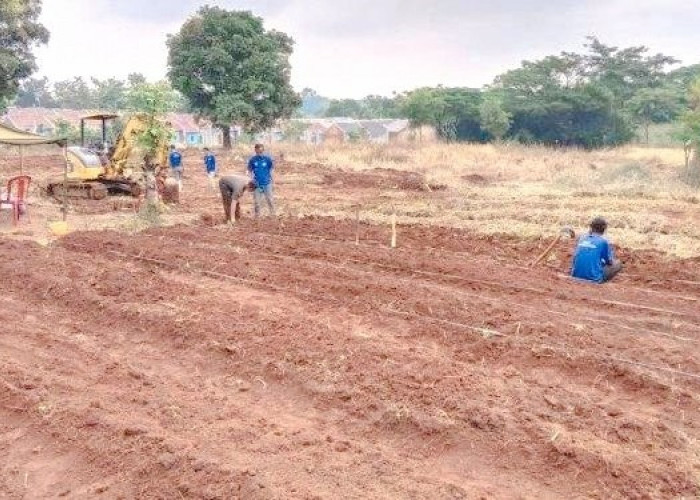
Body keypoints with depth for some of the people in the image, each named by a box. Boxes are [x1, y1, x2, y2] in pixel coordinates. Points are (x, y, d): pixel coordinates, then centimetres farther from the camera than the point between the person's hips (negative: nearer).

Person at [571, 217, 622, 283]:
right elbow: (609, 262, 7)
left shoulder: (582, 238, 9)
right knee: (618, 264, 14)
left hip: (576, 275, 6)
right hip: (593, 277, -5)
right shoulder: (603, 241, -4)